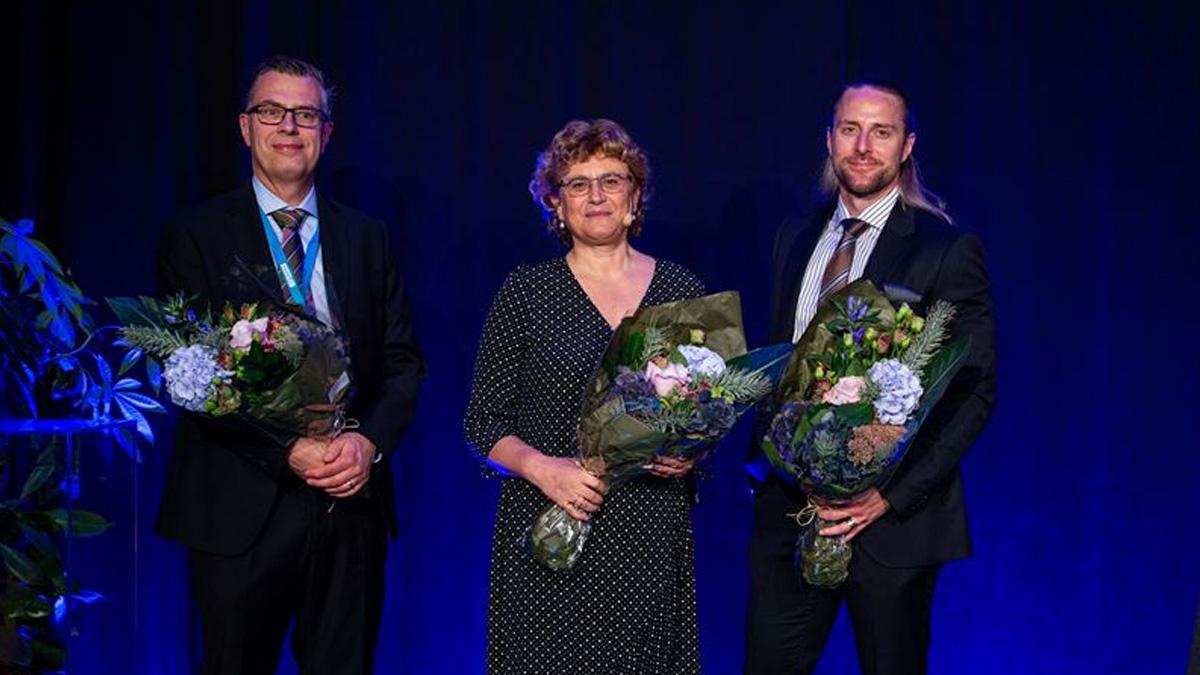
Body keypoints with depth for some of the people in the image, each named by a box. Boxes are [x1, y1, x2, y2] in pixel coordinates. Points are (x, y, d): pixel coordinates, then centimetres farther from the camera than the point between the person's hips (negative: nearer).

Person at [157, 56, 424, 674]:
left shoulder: (366, 237, 11)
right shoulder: (196, 235, 0)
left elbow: (403, 361, 8)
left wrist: (370, 442, -12)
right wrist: (289, 452, -19)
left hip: (354, 498, 3)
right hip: (242, 507, -3)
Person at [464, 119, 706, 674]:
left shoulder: (683, 291, 7)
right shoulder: (524, 292, 2)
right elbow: (484, 422, 3)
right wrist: (541, 467, -14)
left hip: (651, 538, 2)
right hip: (547, 529, -1)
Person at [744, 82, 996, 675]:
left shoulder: (948, 250, -7)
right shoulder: (796, 240, 11)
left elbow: (975, 390, -9)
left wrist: (892, 494, -17)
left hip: (892, 515, -4)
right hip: (789, 507, 5)